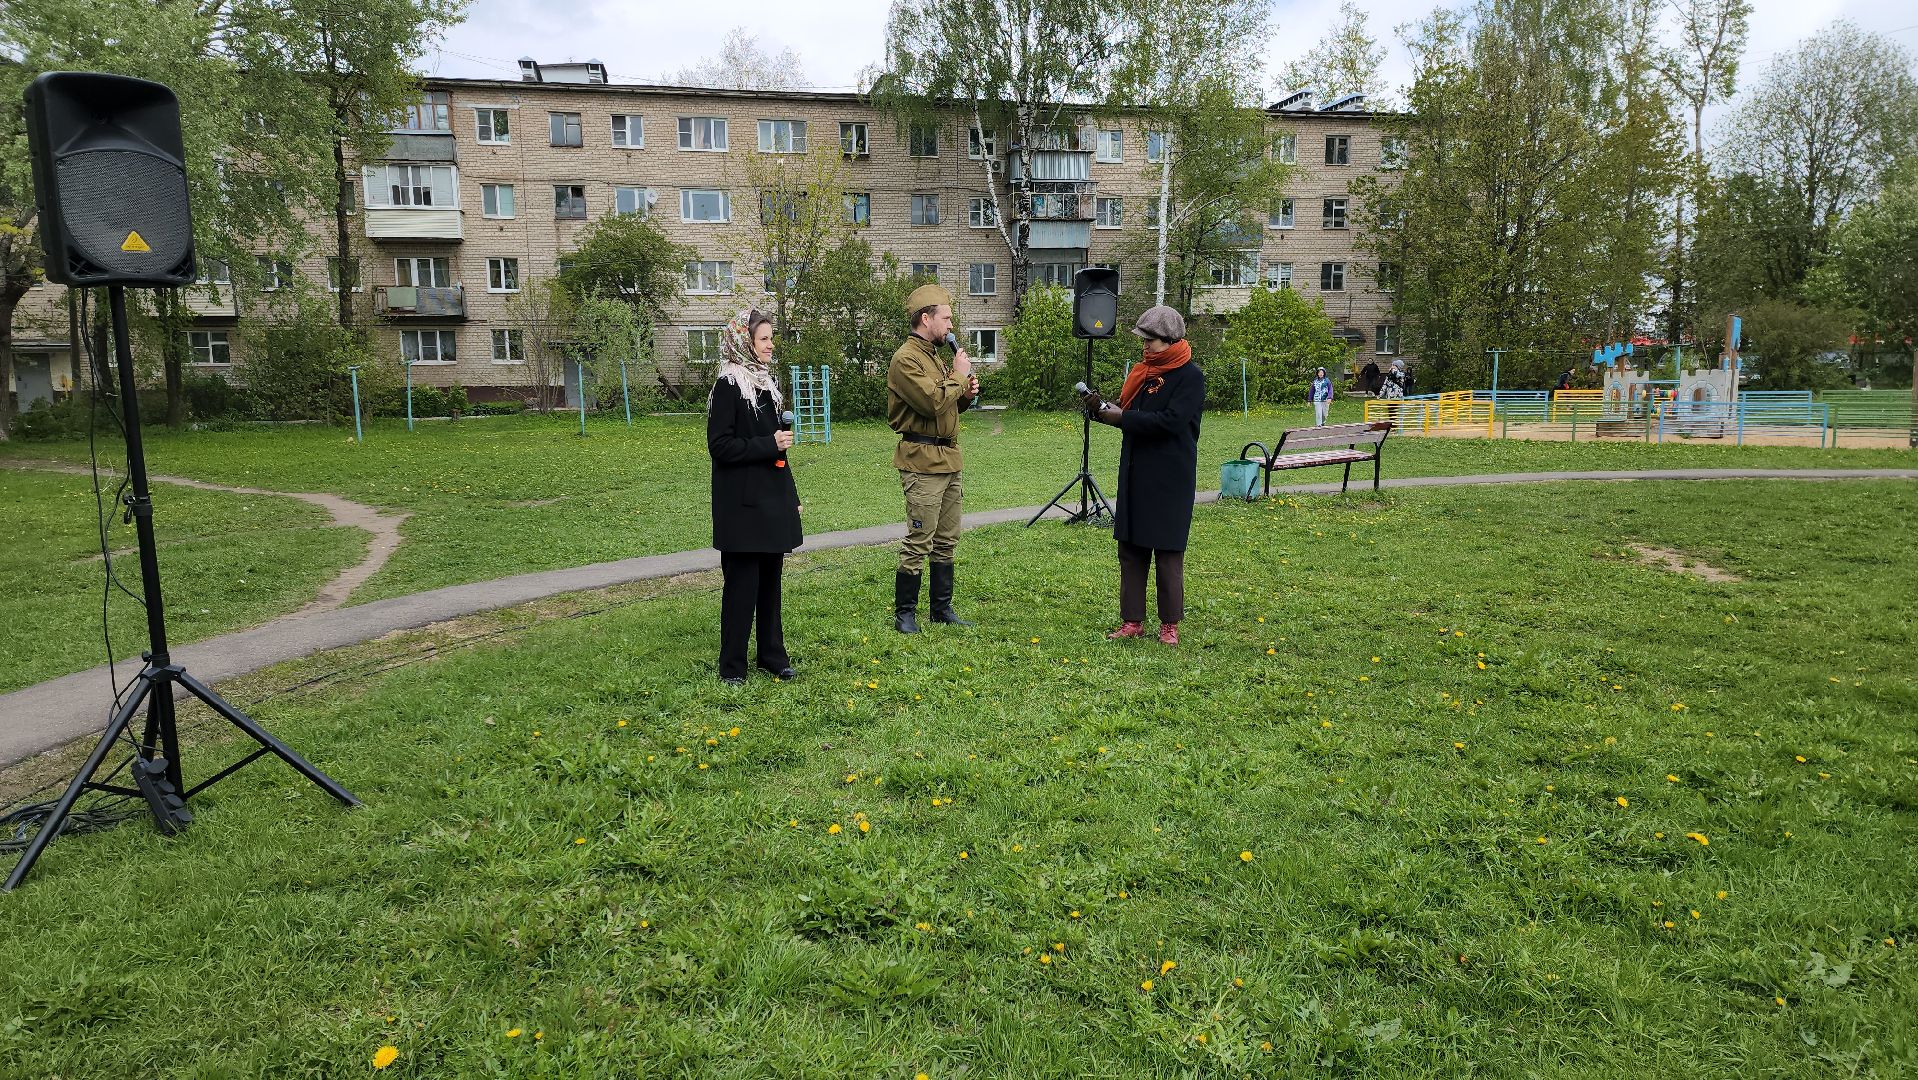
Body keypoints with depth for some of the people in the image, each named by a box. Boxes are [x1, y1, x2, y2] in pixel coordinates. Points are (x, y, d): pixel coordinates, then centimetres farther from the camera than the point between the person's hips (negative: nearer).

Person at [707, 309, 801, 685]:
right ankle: (732, 666, 10)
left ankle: (772, 654, 24)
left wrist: (791, 495, 17)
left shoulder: (767, 382, 13)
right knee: (742, 583, -1)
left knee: (771, 579, 13)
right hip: (743, 503, -8)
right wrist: (770, 445, -17)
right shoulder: (728, 386, -12)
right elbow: (720, 445, -16)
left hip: (773, 498, 8)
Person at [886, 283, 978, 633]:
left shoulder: (935, 355, 19)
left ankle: (943, 608, 22)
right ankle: (904, 613, 4)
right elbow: (933, 402, -23)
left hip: (948, 459, 10)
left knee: (947, 540, 13)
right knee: (919, 541, -6)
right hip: (923, 461, -9)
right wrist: (958, 376, -10)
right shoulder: (906, 359, -12)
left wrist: (966, 395, 6)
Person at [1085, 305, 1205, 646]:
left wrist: (1121, 418, -19)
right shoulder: (1143, 372, 12)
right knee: (1130, 548, 8)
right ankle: (1132, 621, 16)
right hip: (1135, 474, 7)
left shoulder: (1190, 376, -10)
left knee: (1168, 552, 1)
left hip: (1170, 478, -7)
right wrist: (1101, 409, -6)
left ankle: (1170, 624, 13)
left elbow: (1170, 421, -21)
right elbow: (1127, 412, 13)